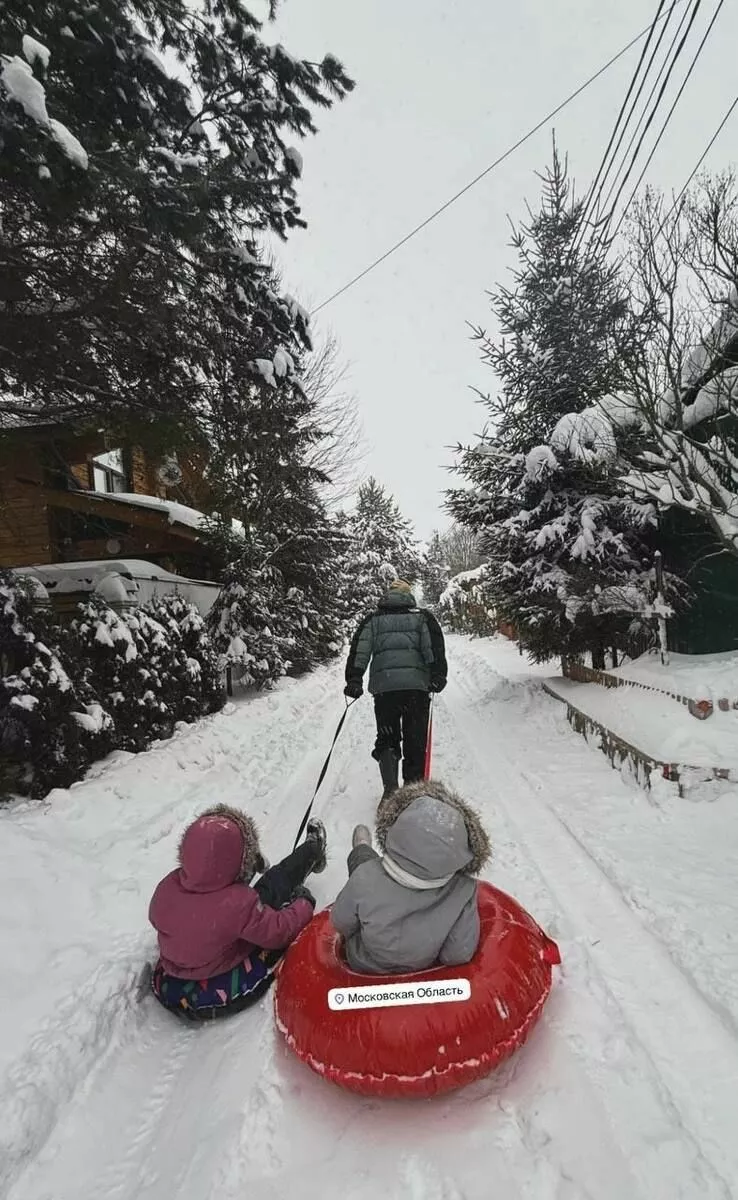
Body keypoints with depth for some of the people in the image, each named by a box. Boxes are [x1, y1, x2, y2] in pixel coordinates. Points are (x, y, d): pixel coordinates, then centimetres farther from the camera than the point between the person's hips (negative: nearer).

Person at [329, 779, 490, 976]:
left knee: (363, 855, 20)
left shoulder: (365, 878, -40)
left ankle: (362, 851, 55)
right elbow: (458, 955, -23)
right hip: (422, 969, 2)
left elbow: (340, 924, -20)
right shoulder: (463, 890, -37)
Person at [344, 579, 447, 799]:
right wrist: (438, 676, -5)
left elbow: (359, 651, 5)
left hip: (383, 686, 1)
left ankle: (390, 788, -5)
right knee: (416, 740, 10)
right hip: (417, 684, 0)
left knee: (387, 739, 11)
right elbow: (434, 647, -1)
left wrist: (354, 680, 4)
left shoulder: (373, 619, 16)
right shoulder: (422, 617, 14)